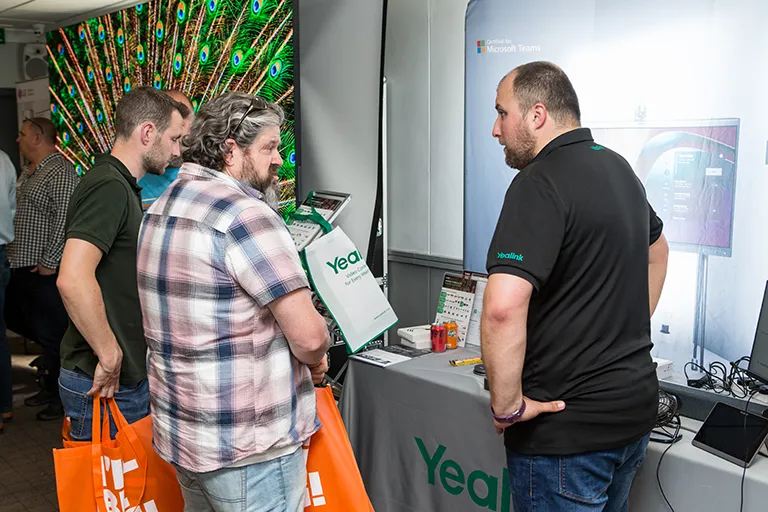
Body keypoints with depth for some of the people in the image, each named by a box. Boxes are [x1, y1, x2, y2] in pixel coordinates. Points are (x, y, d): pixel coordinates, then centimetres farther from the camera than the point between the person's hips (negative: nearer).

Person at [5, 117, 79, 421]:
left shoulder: (60, 171, -14)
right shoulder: (29, 173, 18)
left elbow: (65, 219, -21)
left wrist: (50, 262, -22)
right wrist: (12, 255, 18)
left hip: (45, 270, -10)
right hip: (22, 267, 10)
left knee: (50, 333, -2)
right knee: (18, 321, 16)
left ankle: (61, 398, 11)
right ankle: (50, 386, 29)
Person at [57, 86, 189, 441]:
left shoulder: (122, 186, 14)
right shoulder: (109, 187, -19)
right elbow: (73, 279, -31)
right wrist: (110, 356, -24)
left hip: (129, 376, 9)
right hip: (106, 385, -9)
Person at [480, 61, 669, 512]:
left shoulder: (539, 183, -20)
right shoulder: (618, 167, 9)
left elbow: (504, 307, -33)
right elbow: (657, 252, 26)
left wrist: (508, 406, -20)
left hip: (568, 427, -9)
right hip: (635, 405, 9)